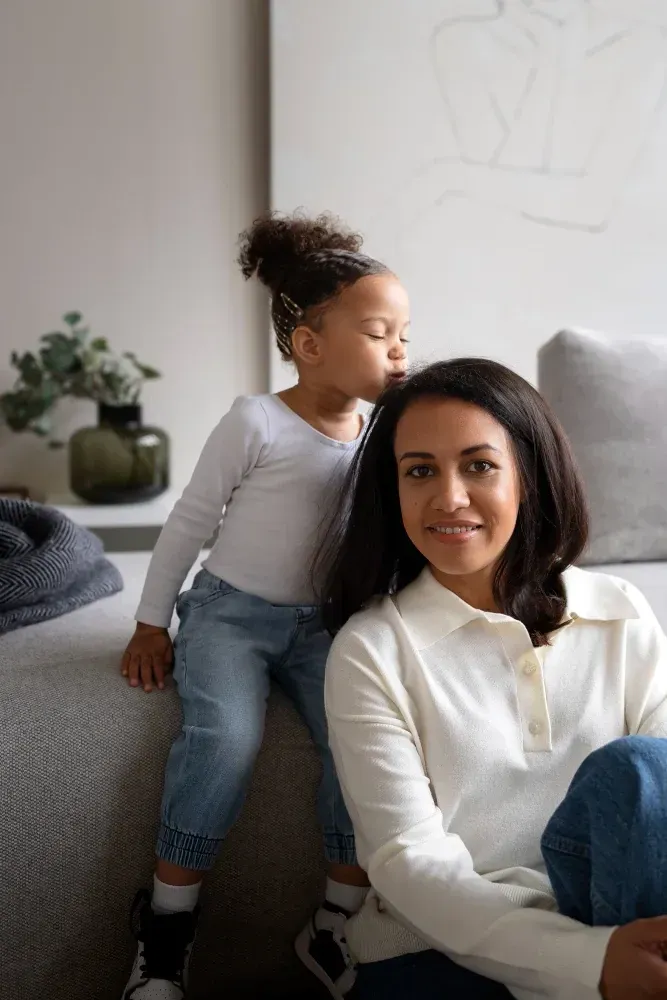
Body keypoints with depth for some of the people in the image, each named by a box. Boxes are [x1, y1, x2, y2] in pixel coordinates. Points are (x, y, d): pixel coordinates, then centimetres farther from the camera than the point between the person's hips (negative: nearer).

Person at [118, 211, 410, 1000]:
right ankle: (168, 924, -8)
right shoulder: (258, 422, -13)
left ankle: (337, 926, -1)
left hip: (321, 622, 4)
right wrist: (151, 625, -2)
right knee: (225, 737, -28)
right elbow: (190, 520, -5)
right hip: (230, 612, -4)